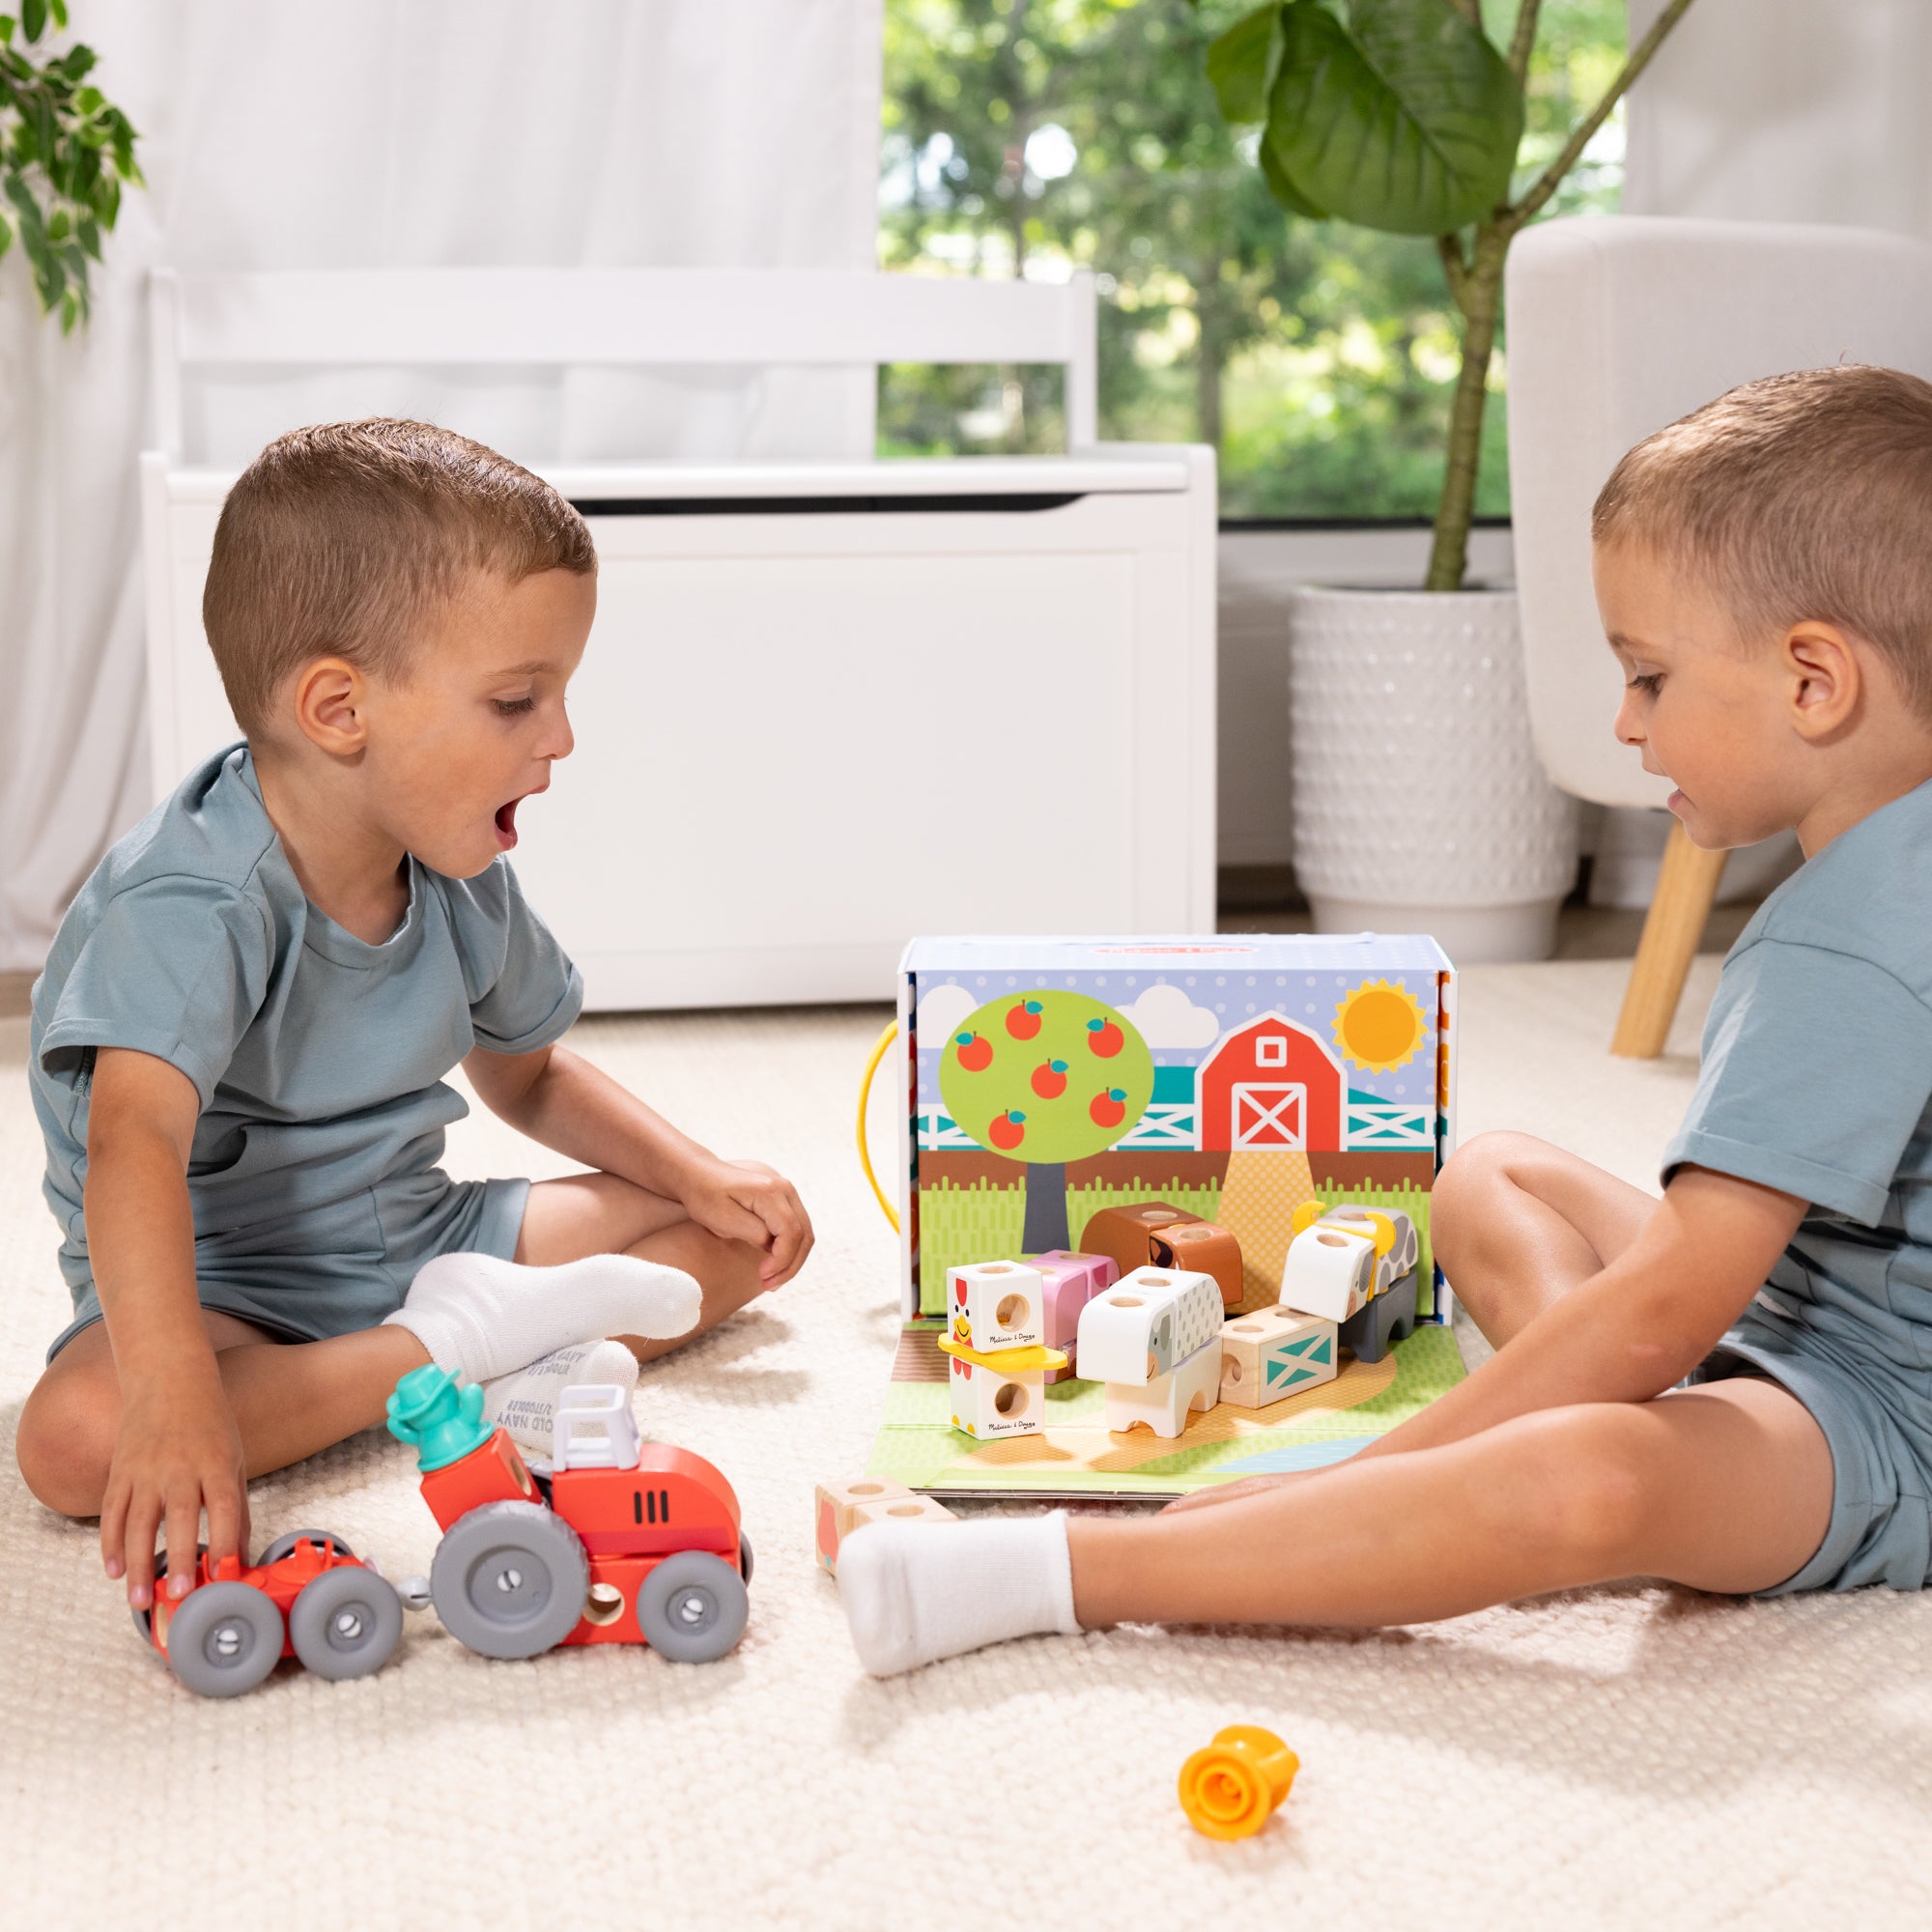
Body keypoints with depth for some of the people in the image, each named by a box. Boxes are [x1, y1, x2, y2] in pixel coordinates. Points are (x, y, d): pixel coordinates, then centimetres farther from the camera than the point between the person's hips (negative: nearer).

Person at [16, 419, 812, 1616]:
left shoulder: (463, 886, -1)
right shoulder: (189, 908, -27)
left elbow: (530, 1074, 17)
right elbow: (137, 1144, -43)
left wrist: (702, 1179, 2)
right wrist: (175, 1394, -58)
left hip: (419, 1237, 7)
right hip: (222, 1278, -6)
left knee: (758, 1230, 2)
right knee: (79, 1439, -39)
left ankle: (525, 1355, -20)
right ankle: (451, 1352, -29)